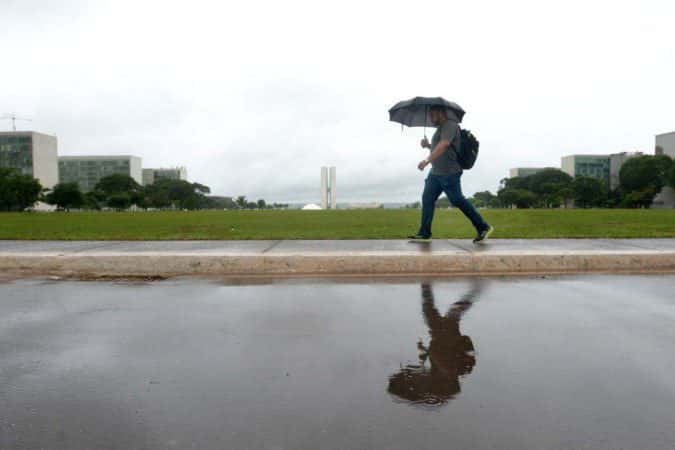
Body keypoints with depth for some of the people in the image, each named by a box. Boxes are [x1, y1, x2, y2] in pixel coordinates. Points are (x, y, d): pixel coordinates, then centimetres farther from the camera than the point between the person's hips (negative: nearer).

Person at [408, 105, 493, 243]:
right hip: (436, 173, 10)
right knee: (427, 199, 2)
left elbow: (443, 145, -27)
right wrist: (428, 146, 9)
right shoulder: (441, 128, 21)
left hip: (449, 173, -10)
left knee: (457, 200, -6)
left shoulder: (450, 125, -11)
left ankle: (483, 227, 5)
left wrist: (427, 160, -34)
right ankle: (424, 233, 3)